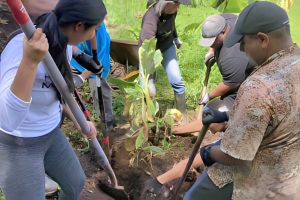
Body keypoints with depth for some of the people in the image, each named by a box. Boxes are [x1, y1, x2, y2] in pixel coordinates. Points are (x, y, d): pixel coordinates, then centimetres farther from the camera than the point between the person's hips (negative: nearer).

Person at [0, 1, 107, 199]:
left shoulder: (63, 44, -7)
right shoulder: (21, 48, -32)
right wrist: (30, 61, -51)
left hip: (51, 134, 8)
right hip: (17, 145, -7)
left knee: (76, 183, 22)